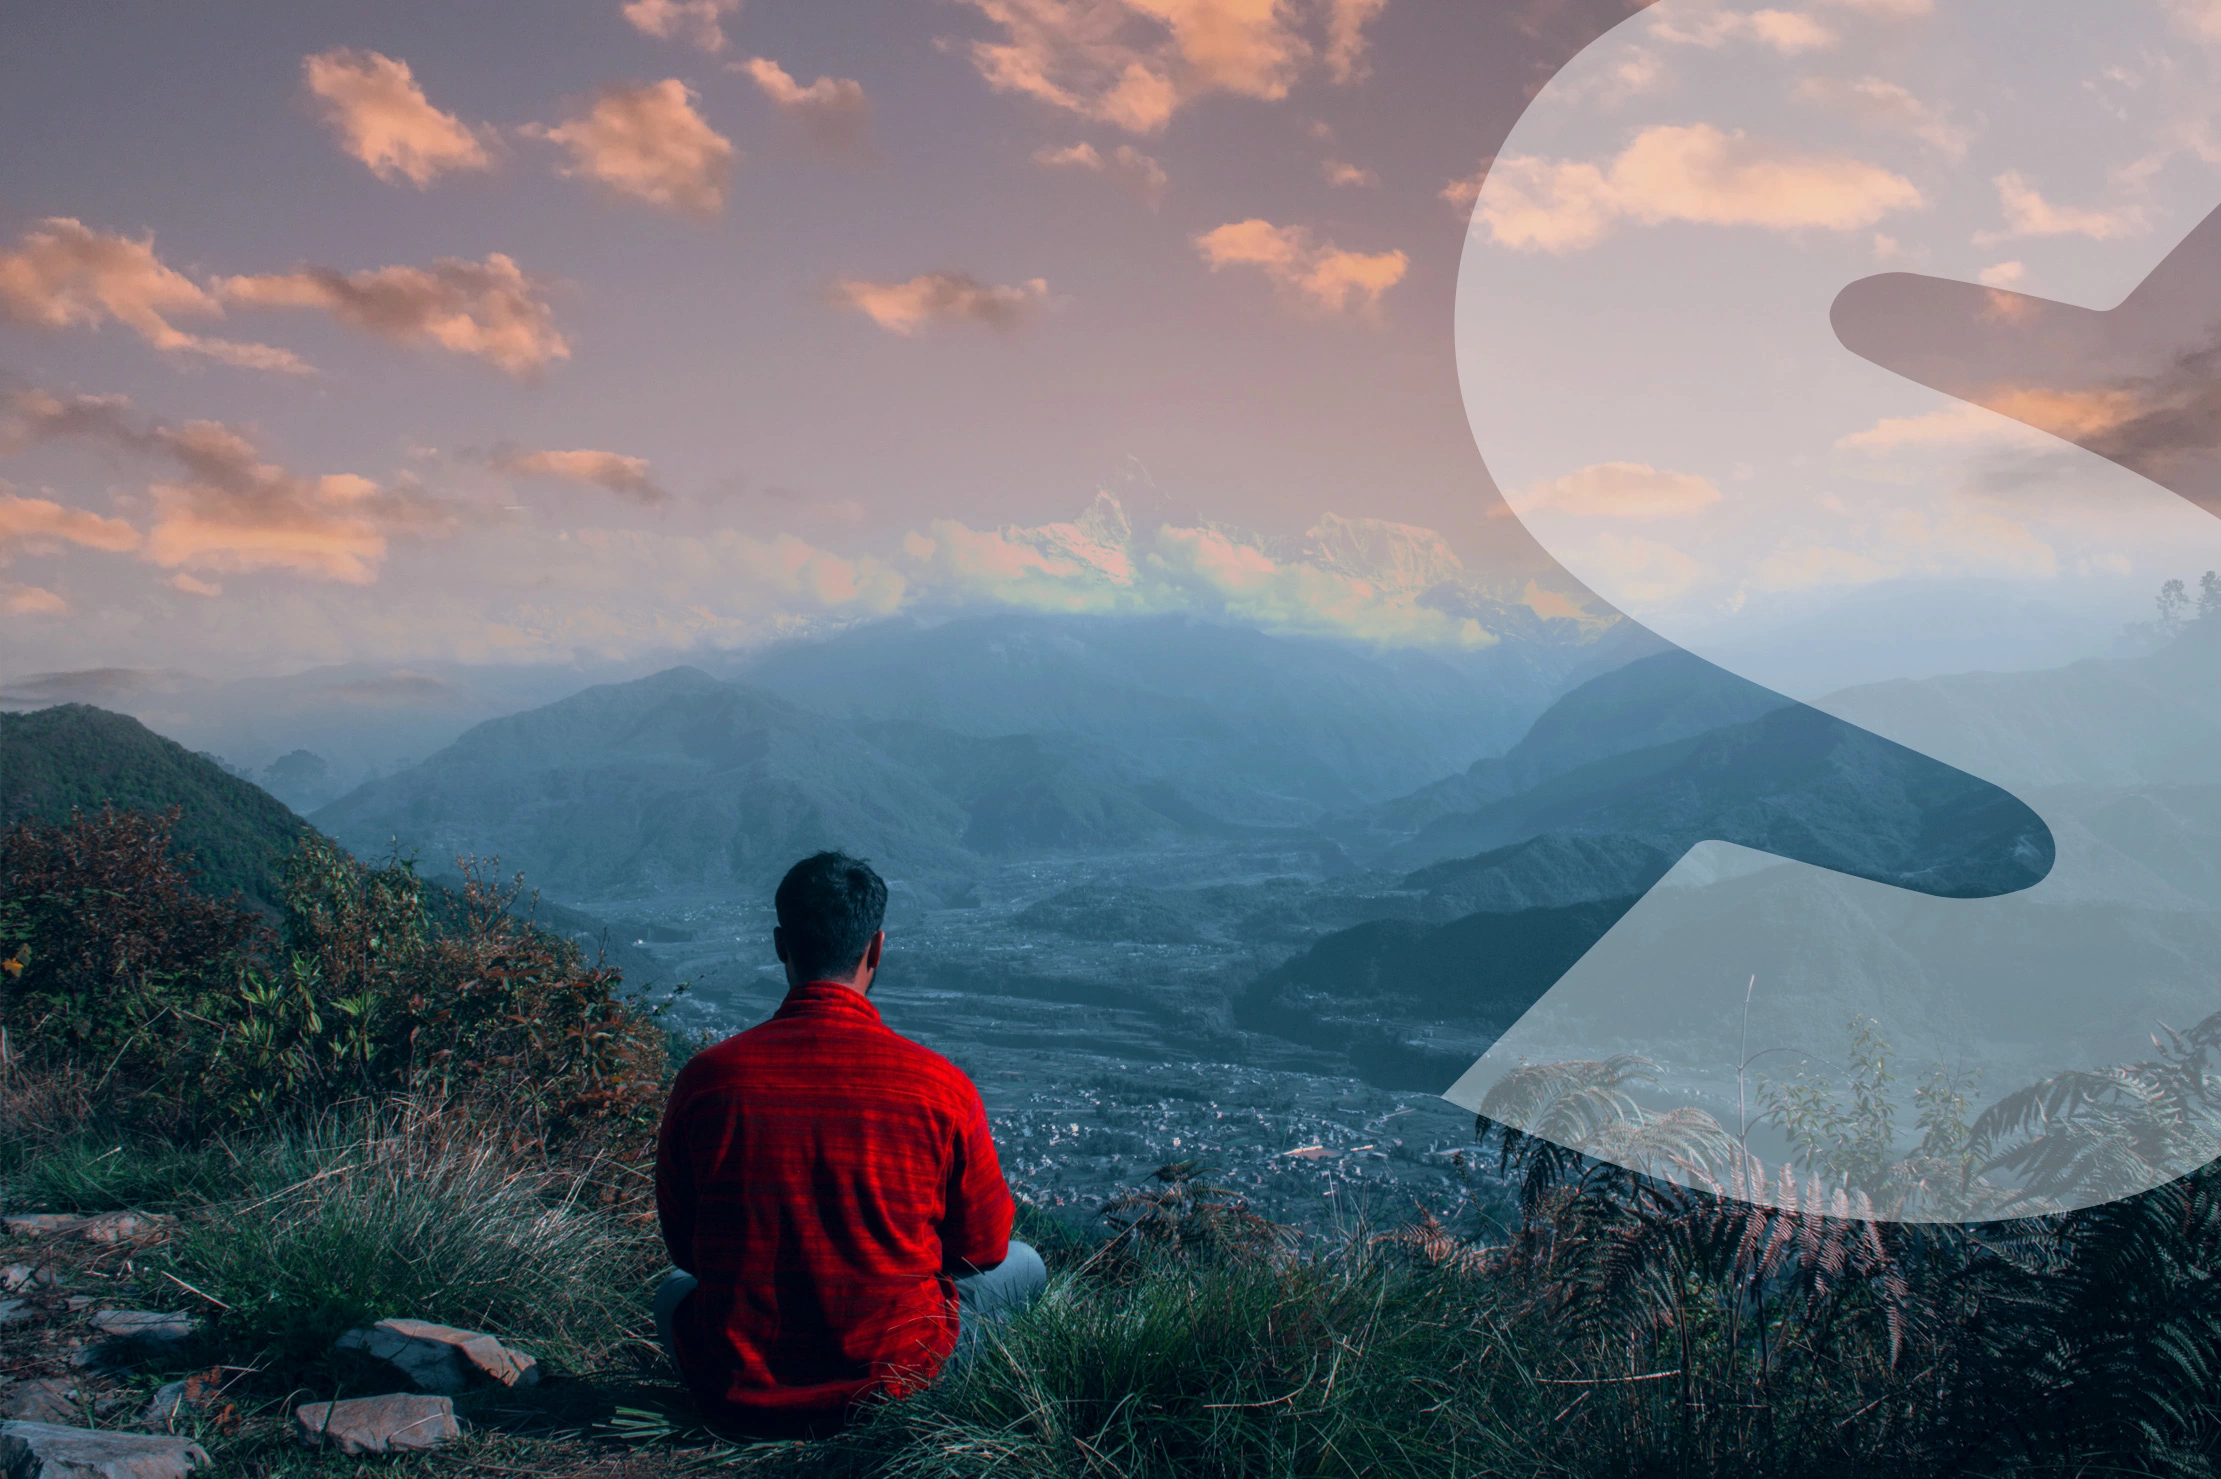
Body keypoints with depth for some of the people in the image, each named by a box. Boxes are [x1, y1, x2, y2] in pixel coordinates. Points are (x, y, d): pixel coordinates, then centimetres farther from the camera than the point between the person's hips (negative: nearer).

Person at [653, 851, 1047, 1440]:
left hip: (738, 1398, 2)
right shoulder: (940, 1086, -16)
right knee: (1023, 1265, 24)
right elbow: (981, 1248, 0)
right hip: (894, 1384, -2)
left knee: (674, 1290, 37)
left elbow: (682, 1244, 4)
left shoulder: (707, 1077, -12)